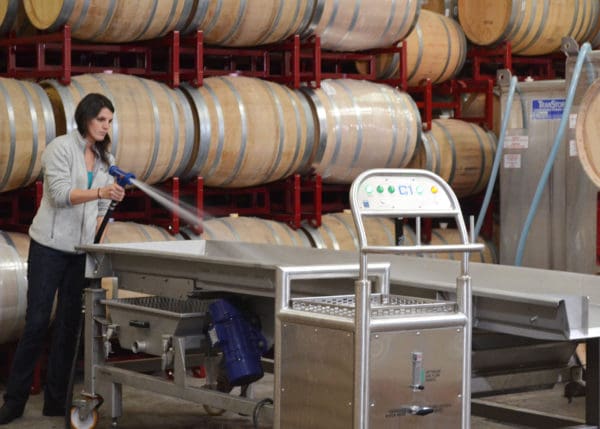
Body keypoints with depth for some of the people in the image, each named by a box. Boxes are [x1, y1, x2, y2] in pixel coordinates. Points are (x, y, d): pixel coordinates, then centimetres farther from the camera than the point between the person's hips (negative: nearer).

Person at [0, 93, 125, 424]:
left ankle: (56, 400, 11)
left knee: (69, 323, 5)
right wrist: (99, 191, -32)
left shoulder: (105, 159, 10)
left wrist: (96, 242, 5)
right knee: (37, 322, -5)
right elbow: (61, 194, -19)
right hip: (49, 247, -5)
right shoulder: (60, 147, -8)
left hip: (81, 250, 5)